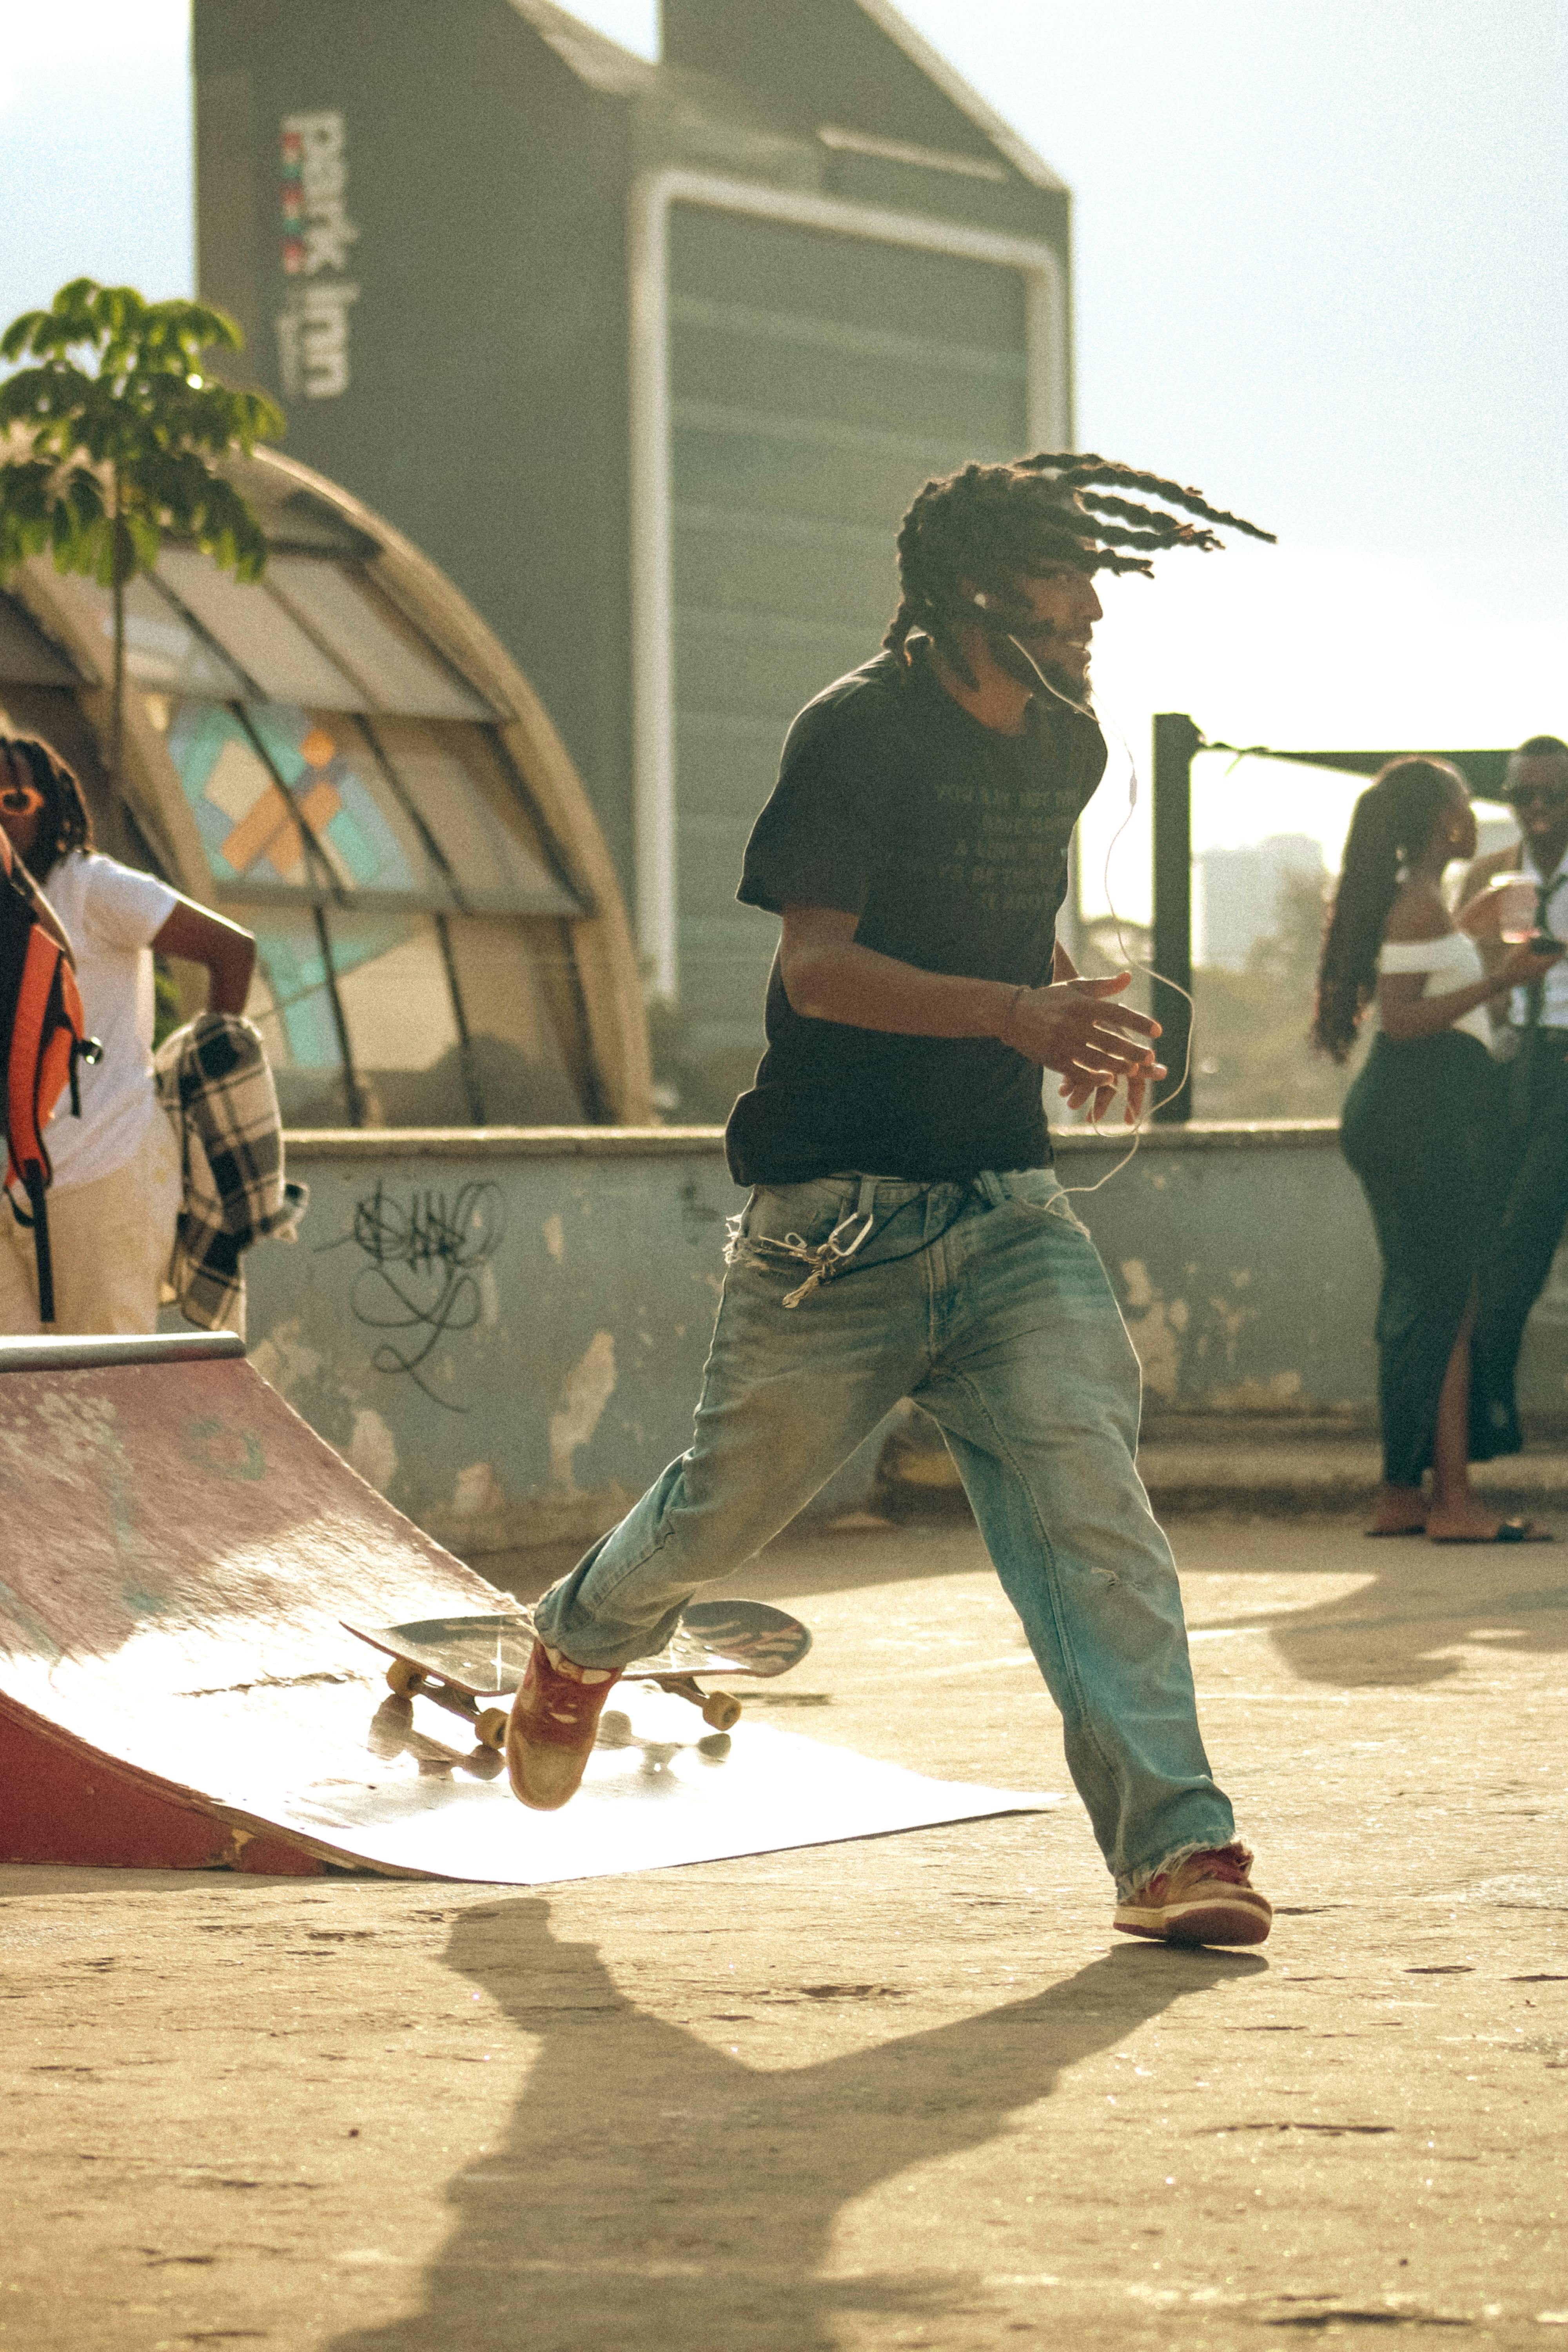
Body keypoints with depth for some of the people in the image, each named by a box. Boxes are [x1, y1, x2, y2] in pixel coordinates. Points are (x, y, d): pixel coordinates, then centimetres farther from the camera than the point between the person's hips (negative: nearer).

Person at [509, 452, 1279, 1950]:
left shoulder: (1066, 748, 10)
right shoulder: (858, 734, -13)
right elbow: (816, 965, -22)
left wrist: (1078, 1016, 14)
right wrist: (1012, 1013, -33)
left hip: (1009, 1209, 5)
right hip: (838, 1219, -5)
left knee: (1088, 1494, -13)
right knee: (730, 1505, 10)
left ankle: (1170, 1841, -19)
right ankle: (579, 1644, 43)